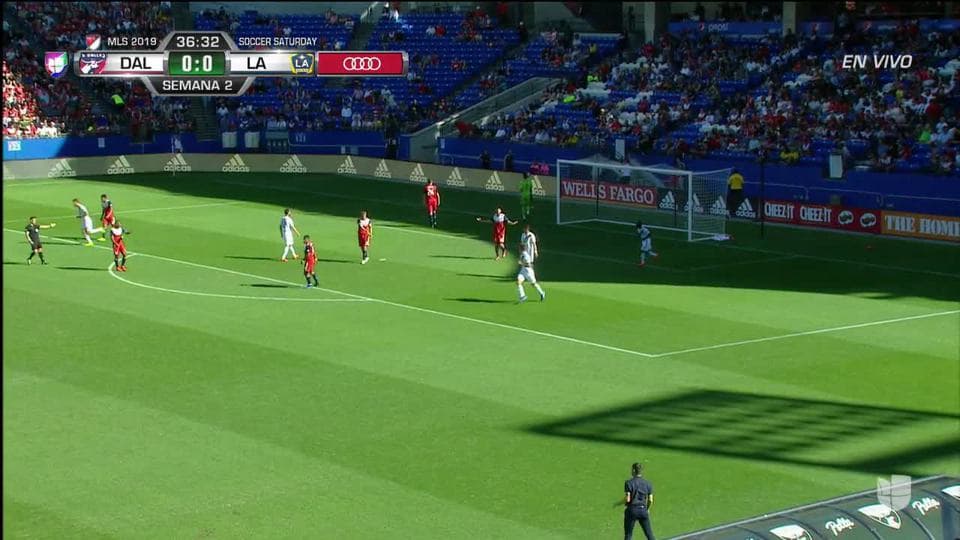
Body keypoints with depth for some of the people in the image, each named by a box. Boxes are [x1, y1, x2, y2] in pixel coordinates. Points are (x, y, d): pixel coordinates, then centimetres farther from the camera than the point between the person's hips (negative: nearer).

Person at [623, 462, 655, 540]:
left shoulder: (629, 483, -9)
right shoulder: (647, 483, 4)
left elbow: (627, 499, -15)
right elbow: (650, 500, 5)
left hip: (632, 510, -3)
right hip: (643, 510, 3)